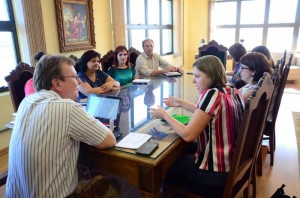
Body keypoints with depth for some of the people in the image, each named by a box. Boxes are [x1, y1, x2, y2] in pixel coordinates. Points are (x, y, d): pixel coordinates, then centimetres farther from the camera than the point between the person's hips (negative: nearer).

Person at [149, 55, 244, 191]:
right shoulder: (232, 91, 1)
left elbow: (187, 135, -26)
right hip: (232, 161, 8)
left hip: (216, 170, -8)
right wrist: (181, 103, 14)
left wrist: (164, 115, -12)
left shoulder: (211, 94, -25)